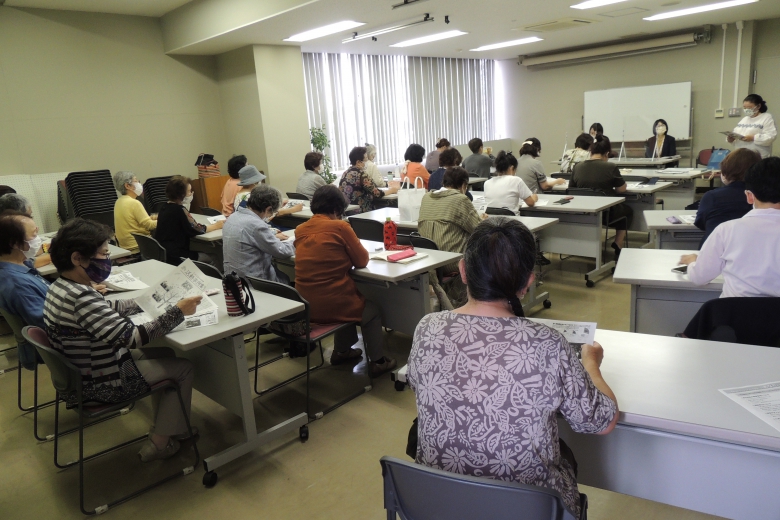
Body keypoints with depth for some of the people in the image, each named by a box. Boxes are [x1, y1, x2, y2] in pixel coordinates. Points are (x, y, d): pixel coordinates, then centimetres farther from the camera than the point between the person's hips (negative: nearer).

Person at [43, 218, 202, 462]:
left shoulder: (60, 286, 0)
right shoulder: (81, 298, -32)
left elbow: (107, 308, 14)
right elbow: (133, 337, -34)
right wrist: (177, 312, -27)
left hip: (77, 374, 9)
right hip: (98, 387, -9)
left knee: (165, 353, 20)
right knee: (183, 368, 4)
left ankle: (169, 423, 31)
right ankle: (159, 443, 14)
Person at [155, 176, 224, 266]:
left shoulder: (165, 208, 8)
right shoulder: (179, 210, -17)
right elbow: (196, 230, -14)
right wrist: (216, 226, -3)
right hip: (176, 257, -9)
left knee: (204, 254, 18)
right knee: (210, 259, 5)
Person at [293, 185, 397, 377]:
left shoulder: (300, 230, 5)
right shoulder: (340, 226, -12)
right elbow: (362, 260, -3)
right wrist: (351, 251, 16)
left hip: (305, 305, 6)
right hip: (330, 305, -6)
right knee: (371, 308, 24)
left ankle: (341, 351, 44)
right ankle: (377, 362, 26)